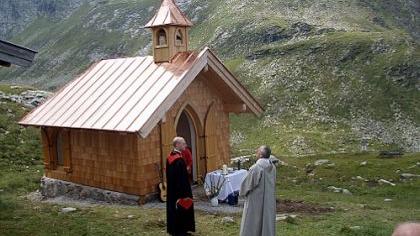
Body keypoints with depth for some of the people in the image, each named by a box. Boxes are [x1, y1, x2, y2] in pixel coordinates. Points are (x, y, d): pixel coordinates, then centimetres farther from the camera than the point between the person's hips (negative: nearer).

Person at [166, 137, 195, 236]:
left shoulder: (169, 157, 5)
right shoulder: (179, 160, -23)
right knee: (181, 208, 2)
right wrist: (186, 192, -19)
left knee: (173, 208, 16)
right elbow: (183, 178, -23)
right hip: (180, 190, -9)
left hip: (171, 189, 9)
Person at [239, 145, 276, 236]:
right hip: (269, 200, 6)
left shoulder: (255, 168, -23)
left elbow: (246, 183, -14)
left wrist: (243, 192, 7)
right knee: (268, 222, 15)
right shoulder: (272, 167, -4)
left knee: (251, 224, 7)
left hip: (255, 201, -6)